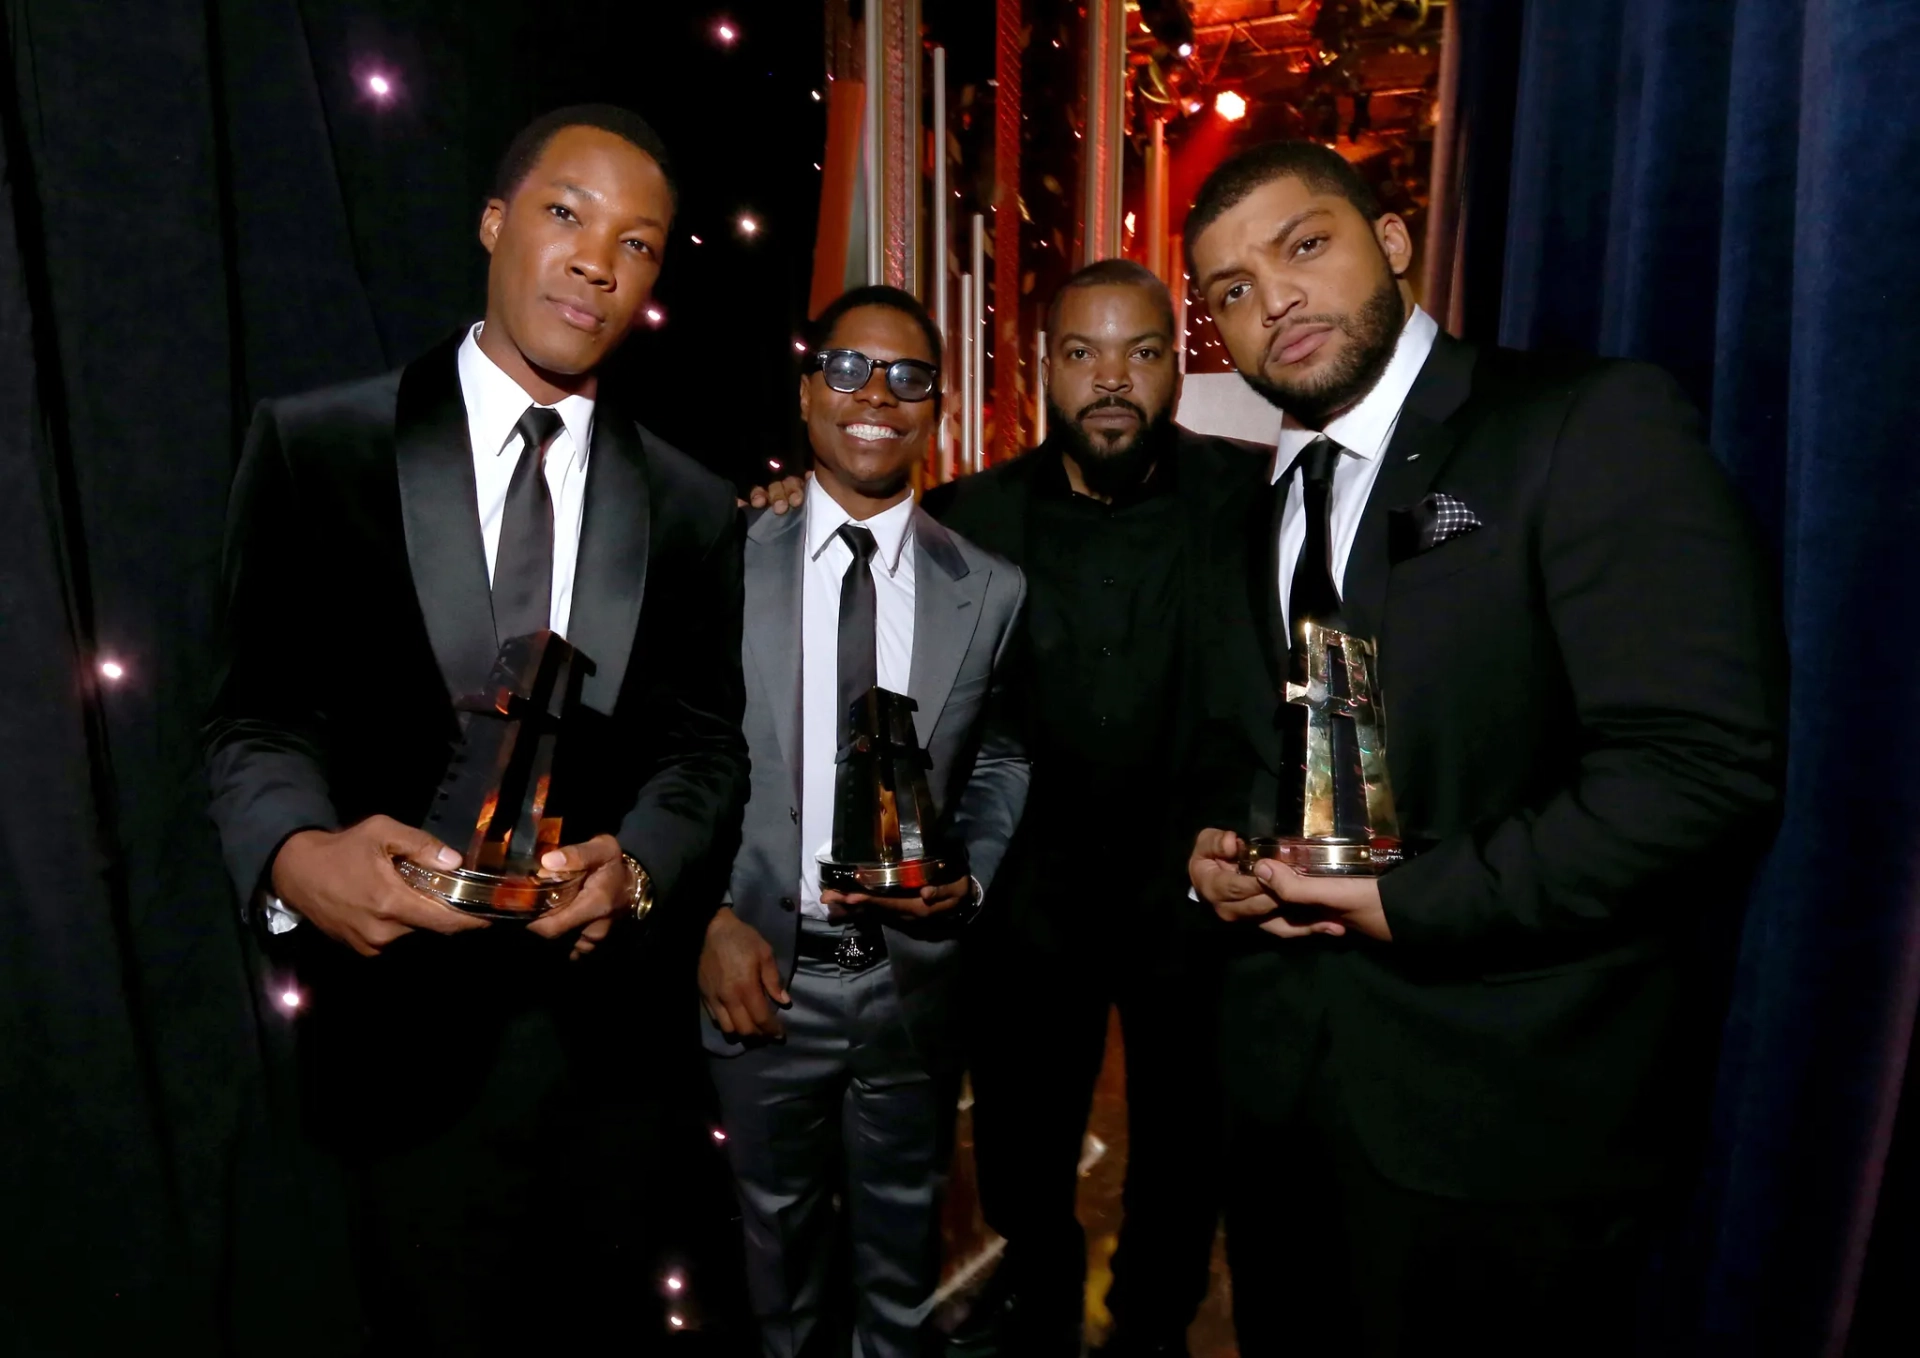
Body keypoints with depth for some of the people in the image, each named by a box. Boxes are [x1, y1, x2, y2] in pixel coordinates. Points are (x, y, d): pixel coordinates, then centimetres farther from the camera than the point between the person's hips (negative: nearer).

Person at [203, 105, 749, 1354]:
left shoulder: (692, 507, 1)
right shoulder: (315, 444, -5)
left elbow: (705, 746, -1)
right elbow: (262, 713, -5)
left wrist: (636, 863, -20)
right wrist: (296, 853, -25)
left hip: (611, 1024, 3)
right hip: (411, 1035, -2)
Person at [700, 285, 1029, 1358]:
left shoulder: (992, 590, -1)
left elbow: (1000, 767, 5)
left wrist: (970, 883, -11)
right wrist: (711, 918, -9)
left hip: (917, 977, 1)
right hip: (760, 968, 0)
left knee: (905, 1244, 22)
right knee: (781, 1235, 22)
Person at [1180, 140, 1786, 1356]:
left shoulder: (1597, 425, -12)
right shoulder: (1252, 522, 10)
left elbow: (1707, 765, -20)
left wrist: (1407, 903, -18)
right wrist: (1216, 843, -2)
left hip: (1505, 1114, -6)